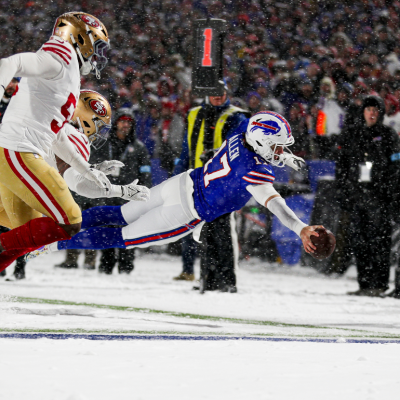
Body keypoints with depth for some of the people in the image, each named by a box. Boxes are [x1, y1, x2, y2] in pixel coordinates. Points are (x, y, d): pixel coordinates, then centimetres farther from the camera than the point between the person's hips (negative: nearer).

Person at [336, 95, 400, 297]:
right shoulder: (350, 134, 15)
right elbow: (342, 164, 16)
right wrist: (343, 190, 7)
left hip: (378, 196, -3)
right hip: (355, 194, 4)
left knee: (378, 240, -9)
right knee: (358, 241, 3)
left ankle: (379, 284, -8)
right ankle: (364, 284, 7)